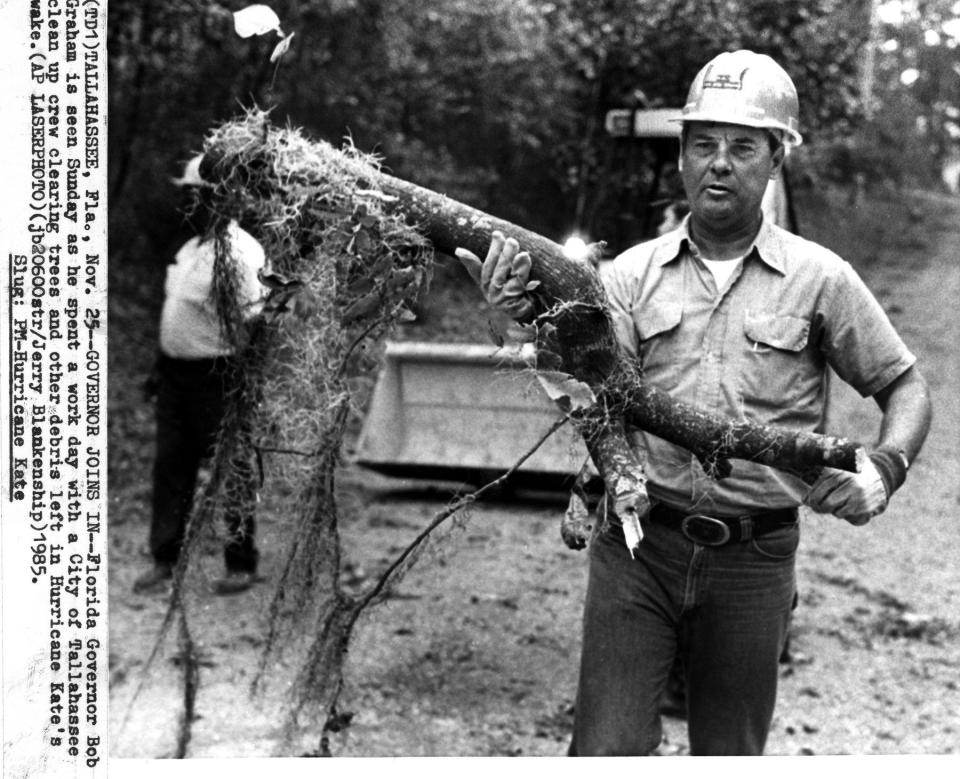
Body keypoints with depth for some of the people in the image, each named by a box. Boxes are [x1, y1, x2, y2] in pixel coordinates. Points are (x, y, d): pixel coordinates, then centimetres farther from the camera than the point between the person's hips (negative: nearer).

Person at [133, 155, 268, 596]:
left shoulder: (241, 252, -14)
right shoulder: (190, 249, 14)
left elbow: (256, 320, -18)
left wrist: (246, 383, -22)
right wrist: (162, 367, 18)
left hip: (218, 375, -8)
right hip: (175, 372, 9)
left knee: (231, 472, 2)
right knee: (170, 466, 9)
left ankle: (242, 566, 13)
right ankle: (164, 562, 17)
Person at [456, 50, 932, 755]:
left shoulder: (819, 279, 0)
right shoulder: (635, 272, 3)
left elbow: (905, 386, 7)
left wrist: (885, 469, -12)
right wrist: (534, 314, -25)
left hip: (752, 562, 0)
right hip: (638, 545, 0)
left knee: (729, 756, 15)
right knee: (606, 751, -2)